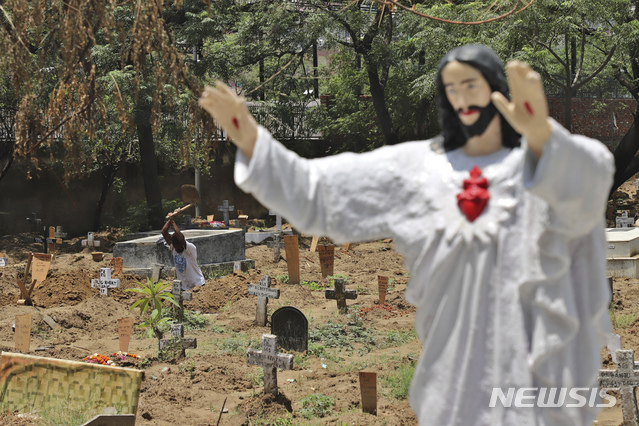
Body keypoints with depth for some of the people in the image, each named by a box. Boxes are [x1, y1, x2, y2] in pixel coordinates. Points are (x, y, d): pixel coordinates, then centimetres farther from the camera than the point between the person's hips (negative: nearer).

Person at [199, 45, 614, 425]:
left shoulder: (543, 159, -2)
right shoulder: (419, 166, 9)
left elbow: (590, 175, -28)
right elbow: (316, 189, 9)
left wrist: (541, 135, -51)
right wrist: (250, 137, -2)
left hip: (533, 356, -3)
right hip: (455, 357, 3)